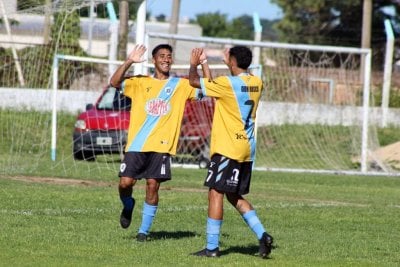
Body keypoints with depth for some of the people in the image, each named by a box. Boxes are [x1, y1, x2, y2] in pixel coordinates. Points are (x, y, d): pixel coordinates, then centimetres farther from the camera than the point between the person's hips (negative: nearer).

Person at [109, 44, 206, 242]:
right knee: (125, 182, -9)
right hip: (136, 144, 0)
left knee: (153, 186, -4)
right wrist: (129, 62, -15)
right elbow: (114, 82, -4)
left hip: (162, 146, 0)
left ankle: (144, 230, 8)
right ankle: (128, 207, 24)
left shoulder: (181, 85, 10)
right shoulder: (140, 83, 9)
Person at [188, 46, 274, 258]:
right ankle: (262, 235, 5)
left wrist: (194, 64, 14)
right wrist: (204, 64, 32)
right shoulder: (256, 83, 8)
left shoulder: (228, 83, -15)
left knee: (215, 193, -4)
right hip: (246, 149, 8)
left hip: (228, 149, -8)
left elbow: (194, 81, -7)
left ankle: (212, 247, -5)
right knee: (235, 196, 17)